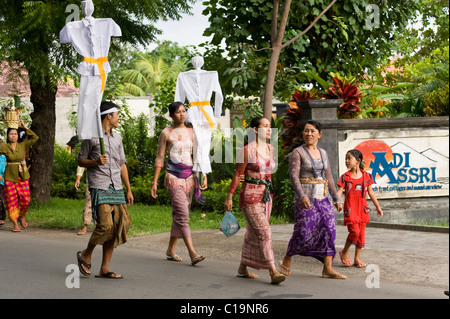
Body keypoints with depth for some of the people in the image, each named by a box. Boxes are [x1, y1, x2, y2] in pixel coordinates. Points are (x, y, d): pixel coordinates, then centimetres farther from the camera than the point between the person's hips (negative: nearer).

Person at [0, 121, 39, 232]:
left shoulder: (23, 145, 3)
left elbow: (35, 138, -4)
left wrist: (25, 128, -6)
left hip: (23, 176, 2)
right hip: (10, 176, -1)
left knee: (25, 199, -5)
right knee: (11, 200, -3)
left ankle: (21, 217, 23)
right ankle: (15, 224, 5)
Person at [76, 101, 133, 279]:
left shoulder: (117, 138, 19)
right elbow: (80, 161, 5)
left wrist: (129, 190, 17)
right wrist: (96, 162, -15)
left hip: (116, 188, 6)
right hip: (99, 187, -6)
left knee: (122, 224, -2)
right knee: (105, 225, -17)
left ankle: (104, 268, 4)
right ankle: (86, 255, 9)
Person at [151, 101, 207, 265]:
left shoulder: (191, 132, 12)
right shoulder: (166, 133, 1)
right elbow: (160, 158, 3)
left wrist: (204, 176, 2)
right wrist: (155, 181, 0)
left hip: (189, 177, 5)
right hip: (174, 178, -5)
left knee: (179, 215, 9)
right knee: (182, 214, -14)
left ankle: (171, 250, 20)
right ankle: (192, 253, -20)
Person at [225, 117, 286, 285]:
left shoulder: (270, 148, 10)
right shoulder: (247, 150, -11)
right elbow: (237, 175, -9)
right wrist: (229, 197, -8)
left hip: (266, 196, 7)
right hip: (250, 196, -7)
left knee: (253, 233, 13)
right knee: (264, 233, -13)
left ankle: (242, 269, 23)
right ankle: (273, 272, -15)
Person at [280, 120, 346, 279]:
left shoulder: (323, 153, 13)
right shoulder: (297, 153, -5)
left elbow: (328, 178, 17)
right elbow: (293, 176, -15)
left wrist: (336, 199, 13)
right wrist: (302, 196, -28)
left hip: (323, 198, 6)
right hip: (305, 198, -6)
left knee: (329, 230, -4)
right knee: (303, 232, -7)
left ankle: (328, 269, -2)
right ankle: (287, 260, 16)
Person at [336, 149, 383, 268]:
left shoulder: (366, 176, 5)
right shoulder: (345, 177, -2)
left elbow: (371, 192, 13)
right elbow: (339, 192, -7)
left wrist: (378, 207, 18)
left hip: (362, 209, 3)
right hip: (350, 209, -3)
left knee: (361, 234, 5)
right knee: (354, 232, -16)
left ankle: (357, 259, 15)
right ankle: (344, 252, 5)